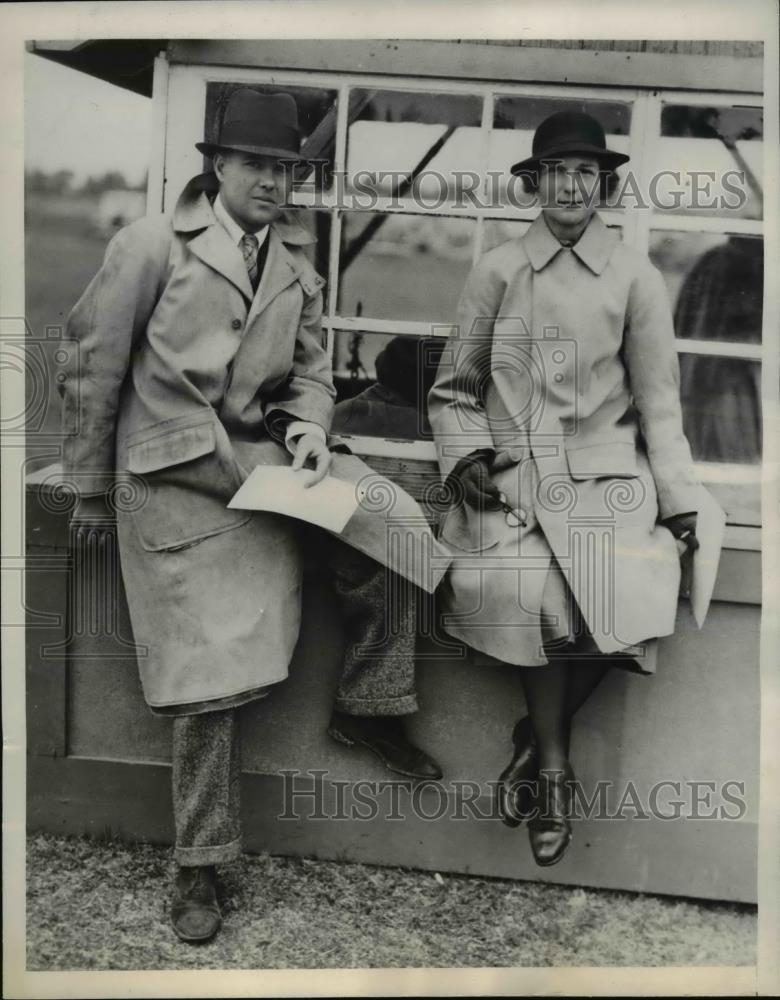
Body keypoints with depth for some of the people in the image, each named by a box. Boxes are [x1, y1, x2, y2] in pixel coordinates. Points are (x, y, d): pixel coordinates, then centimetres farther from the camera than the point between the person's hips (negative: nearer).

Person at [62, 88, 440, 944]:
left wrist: (310, 427, -6)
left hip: (262, 455, 5)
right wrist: (91, 486, 3)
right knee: (206, 676, -2)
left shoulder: (295, 259, 8)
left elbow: (309, 366, 16)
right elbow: (93, 366, -2)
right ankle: (198, 865, 17)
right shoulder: (153, 244, -7)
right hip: (175, 478, -4)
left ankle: (366, 708, 5)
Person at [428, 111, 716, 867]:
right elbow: (453, 388, 13)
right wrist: (464, 457, -4)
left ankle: (539, 738, 2)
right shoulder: (497, 271, 9)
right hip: (511, 477, 0)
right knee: (527, 590, -27)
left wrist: (680, 506, 3)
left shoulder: (635, 278, 8)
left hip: (605, 475, 0)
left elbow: (658, 401, 9)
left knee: (631, 597, -25)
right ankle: (553, 763, -2)